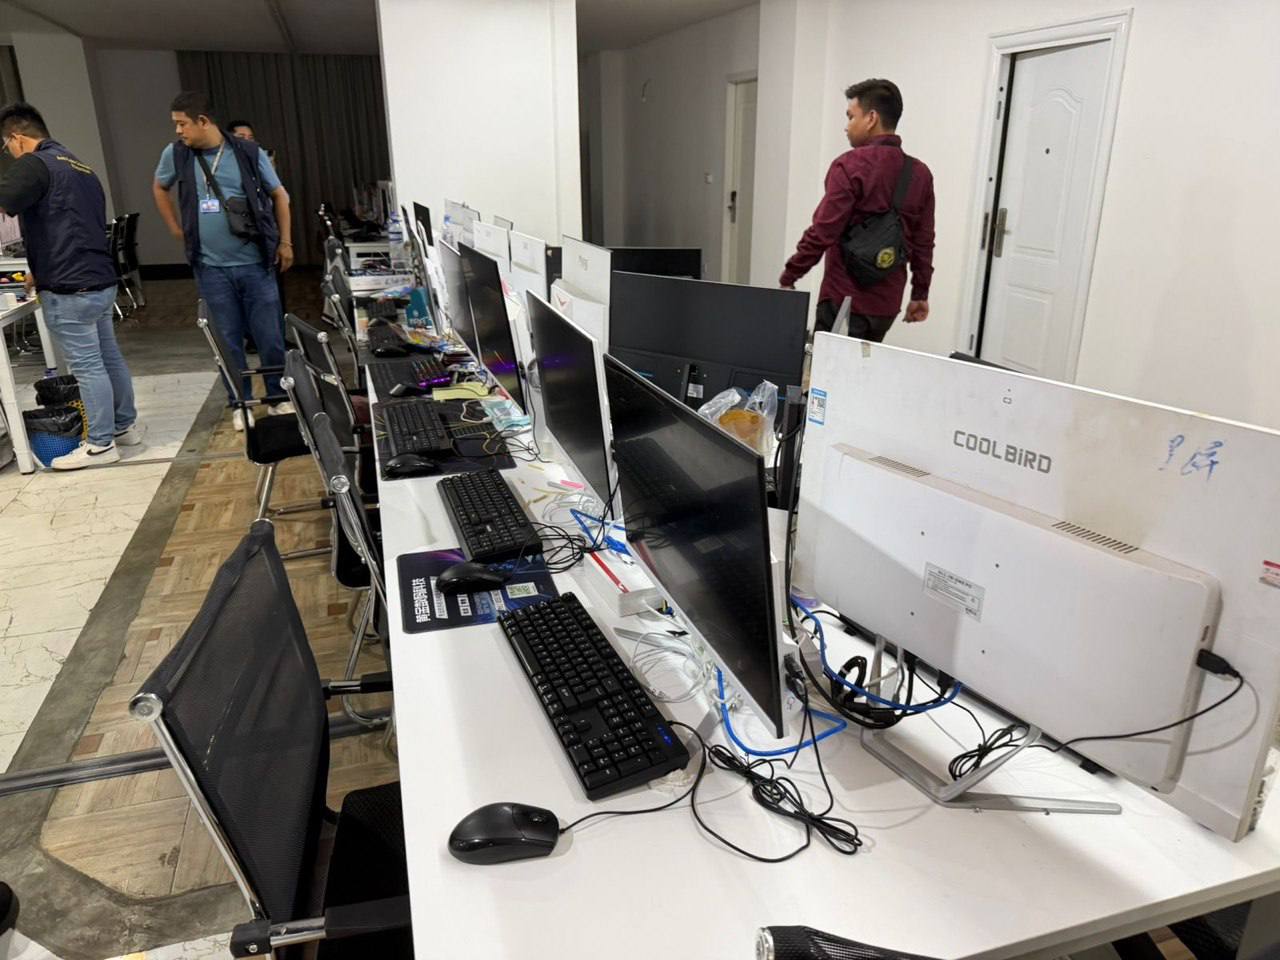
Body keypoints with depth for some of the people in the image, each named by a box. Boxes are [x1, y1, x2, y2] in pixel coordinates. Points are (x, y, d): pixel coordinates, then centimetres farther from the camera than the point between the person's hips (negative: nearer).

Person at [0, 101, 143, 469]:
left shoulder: (34, 165, -10)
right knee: (110, 358, 15)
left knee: (87, 367, -3)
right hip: (100, 281, 9)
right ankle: (126, 426, 26)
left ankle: (100, 445, 5)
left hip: (70, 290, -9)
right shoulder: (80, 167, 18)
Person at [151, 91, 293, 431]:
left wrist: (285, 242, 4)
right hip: (211, 268, 1)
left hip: (255, 263, -1)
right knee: (229, 340, 6)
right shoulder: (176, 154, 2)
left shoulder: (248, 152, -4)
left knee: (270, 336, 3)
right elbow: (160, 189, 21)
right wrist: (176, 229, 13)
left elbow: (278, 195, 6)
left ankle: (279, 398, 19)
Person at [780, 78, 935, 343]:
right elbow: (924, 243, 9)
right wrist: (920, 294, 18)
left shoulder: (850, 165, -11)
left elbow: (822, 232, -15)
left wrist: (789, 277, -5)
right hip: (888, 305, 6)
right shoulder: (920, 173, 7)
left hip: (845, 301, -6)